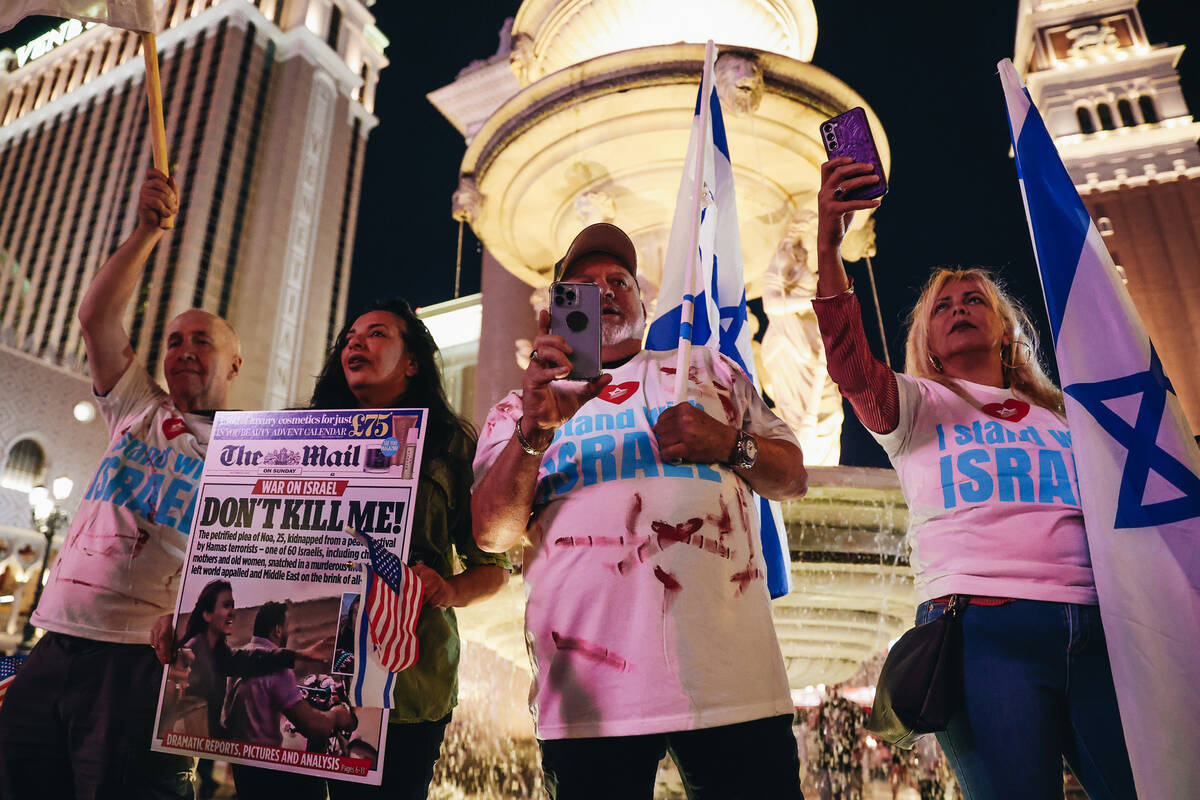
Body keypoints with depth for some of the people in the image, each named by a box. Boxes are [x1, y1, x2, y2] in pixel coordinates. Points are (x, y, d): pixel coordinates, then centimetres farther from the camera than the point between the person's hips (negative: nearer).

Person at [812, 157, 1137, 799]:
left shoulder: (1062, 413, 26)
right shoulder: (918, 406, 13)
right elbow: (852, 369, -9)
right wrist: (828, 247, -21)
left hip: (1095, 625, 4)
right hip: (982, 624, -3)